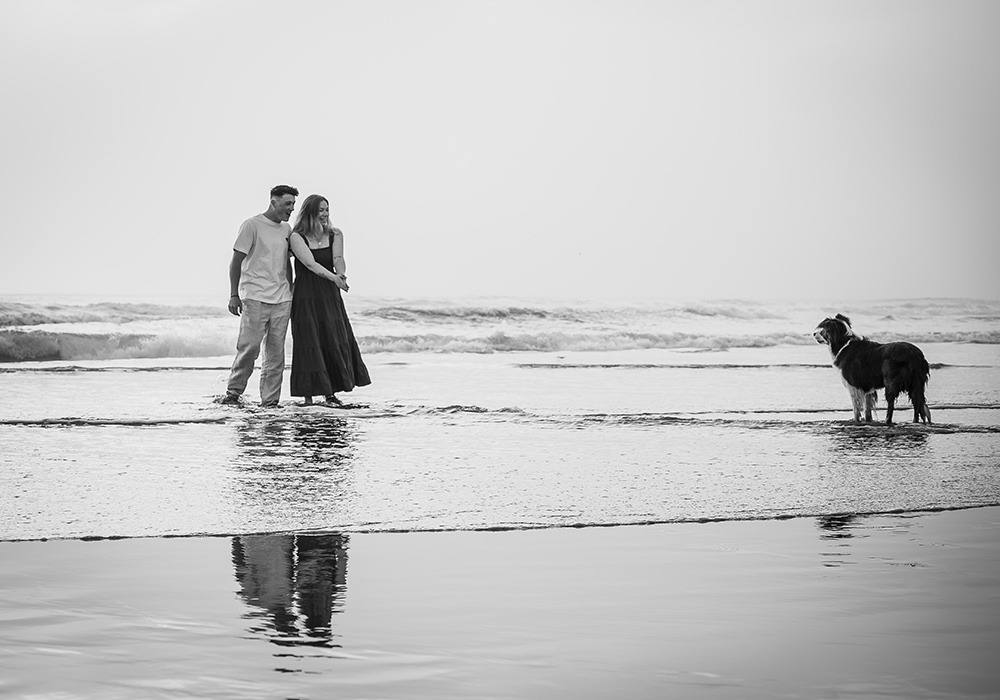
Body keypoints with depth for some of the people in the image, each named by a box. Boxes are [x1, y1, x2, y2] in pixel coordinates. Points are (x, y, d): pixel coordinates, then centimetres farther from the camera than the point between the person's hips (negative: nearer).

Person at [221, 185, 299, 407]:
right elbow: (236, 261, -3)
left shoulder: (286, 229, 15)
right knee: (249, 347, -10)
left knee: (276, 351, 2)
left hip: (282, 299, 6)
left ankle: (270, 399, 5)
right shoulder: (252, 225, -3)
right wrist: (234, 295, -7)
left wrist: (290, 291, 21)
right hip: (255, 297, -6)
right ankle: (234, 391, 5)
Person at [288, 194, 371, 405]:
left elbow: (338, 258, -11)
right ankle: (308, 394, -1)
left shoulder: (335, 235, 7)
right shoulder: (297, 237, -6)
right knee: (309, 343, -5)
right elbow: (310, 263, -20)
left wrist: (341, 274, -35)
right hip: (306, 297, -4)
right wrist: (333, 277, -36)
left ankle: (331, 393, 10)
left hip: (330, 295, 4)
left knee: (335, 341, 1)